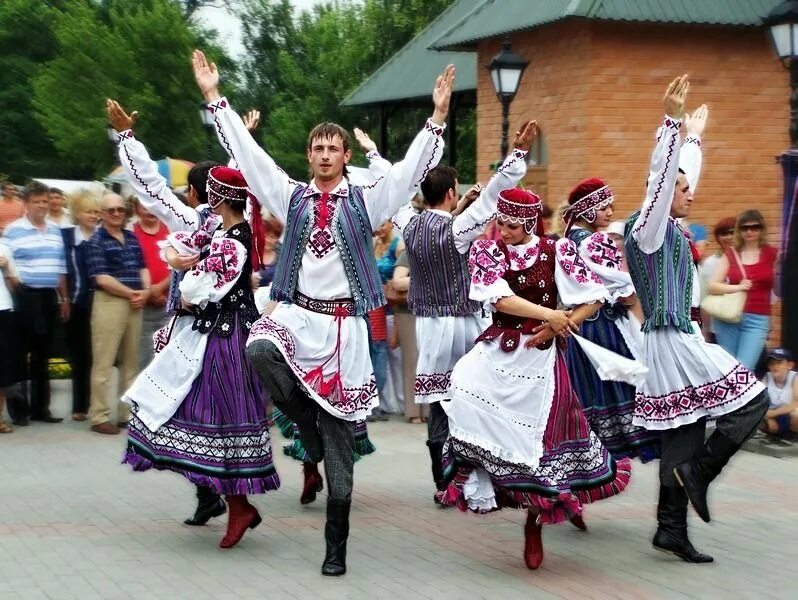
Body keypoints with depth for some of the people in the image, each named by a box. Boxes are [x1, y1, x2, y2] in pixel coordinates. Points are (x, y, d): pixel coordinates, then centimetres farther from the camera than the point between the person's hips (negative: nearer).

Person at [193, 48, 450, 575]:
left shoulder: (364, 202, 4)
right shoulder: (293, 197, 9)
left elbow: (412, 169, -5)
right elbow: (247, 153, 7)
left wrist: (439, 115, -17)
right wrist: (215, 97, 3)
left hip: (343, 325, -1)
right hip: (296, 314, 1)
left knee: (339, 442, 1)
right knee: (259, 352, -35)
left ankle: (336, 546, 11)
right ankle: (307, 421, -5)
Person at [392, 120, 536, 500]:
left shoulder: (409, 225, 2)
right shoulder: (455, 229, -14)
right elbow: (492, 194, -19)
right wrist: (518, 152, -20)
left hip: (427, 324, 5)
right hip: (462, 323, -5)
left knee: (437, 406, 8)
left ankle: (442, 484, 10)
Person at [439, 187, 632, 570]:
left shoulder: (557, 252, -4)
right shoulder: (486, 250, -1)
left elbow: (594, 298, -4)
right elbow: (500, 298, -14)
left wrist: (555, 327, -13)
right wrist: (549, 315, -20)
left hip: (540, 357, -1)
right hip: (497, 351, 1)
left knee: (539, 439, 1)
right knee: (465, 390, -26)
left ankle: (534, 524, 20)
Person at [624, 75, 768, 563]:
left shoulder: (672, 231, 14)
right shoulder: (648, 229, -10)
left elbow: (681, 176, 29)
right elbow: (662, 177, -24)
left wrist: (695, 138, 40)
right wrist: (672, 121, -31)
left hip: (675, 343, 9)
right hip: (675, 342, -9)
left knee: (682, 437, 7)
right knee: (753, 400, -7)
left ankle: (671, 529, 8)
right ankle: (699, 471, -5)